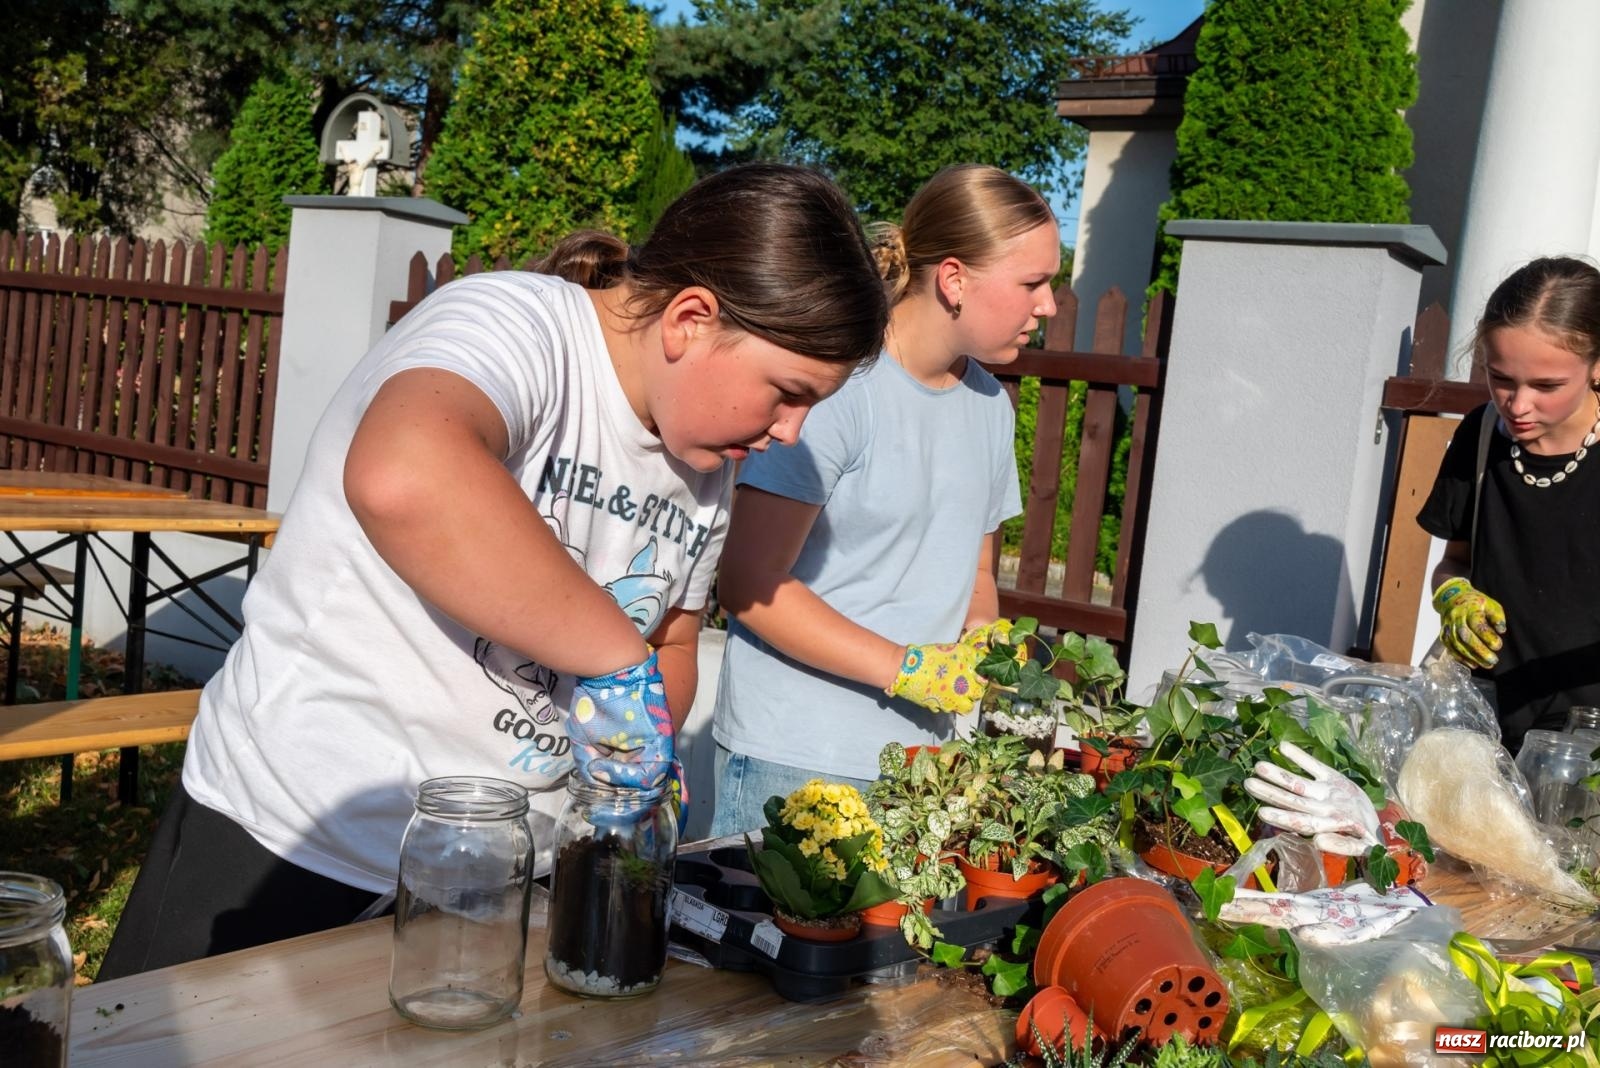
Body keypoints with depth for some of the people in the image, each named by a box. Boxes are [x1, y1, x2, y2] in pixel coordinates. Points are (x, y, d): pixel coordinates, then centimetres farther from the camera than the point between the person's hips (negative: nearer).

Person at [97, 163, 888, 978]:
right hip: (293, 851, -6)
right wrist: (620, 661, -36)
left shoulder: (708, 464, 4)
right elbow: (400, 477, -44)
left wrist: (645, 753, -4)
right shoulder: (516, 324, -21)